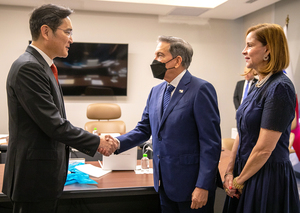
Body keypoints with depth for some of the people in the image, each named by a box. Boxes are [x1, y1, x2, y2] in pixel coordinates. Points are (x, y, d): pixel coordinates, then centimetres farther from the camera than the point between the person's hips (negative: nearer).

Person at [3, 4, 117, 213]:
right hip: (35, 178, -9)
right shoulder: (28, 67, -19)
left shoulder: (41, 66, 12)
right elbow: (54, 124, -22)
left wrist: (92, 141, 10)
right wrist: (96, 142, -11)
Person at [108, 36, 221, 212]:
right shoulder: (156, 91, 9)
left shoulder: (201, 89, -14)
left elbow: (211, 142, -16)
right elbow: (144, 129, 11)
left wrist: (203, 186, -18)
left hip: (190, 185, -6)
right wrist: (118, 143, -7)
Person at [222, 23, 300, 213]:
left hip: (268, 178, -8)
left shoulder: (280, 88, -19)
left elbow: (264, 148, -21)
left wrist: (240, 180, -9)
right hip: (246, 174, 8)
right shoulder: (258, 86, 8)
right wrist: (230, 172, 5)